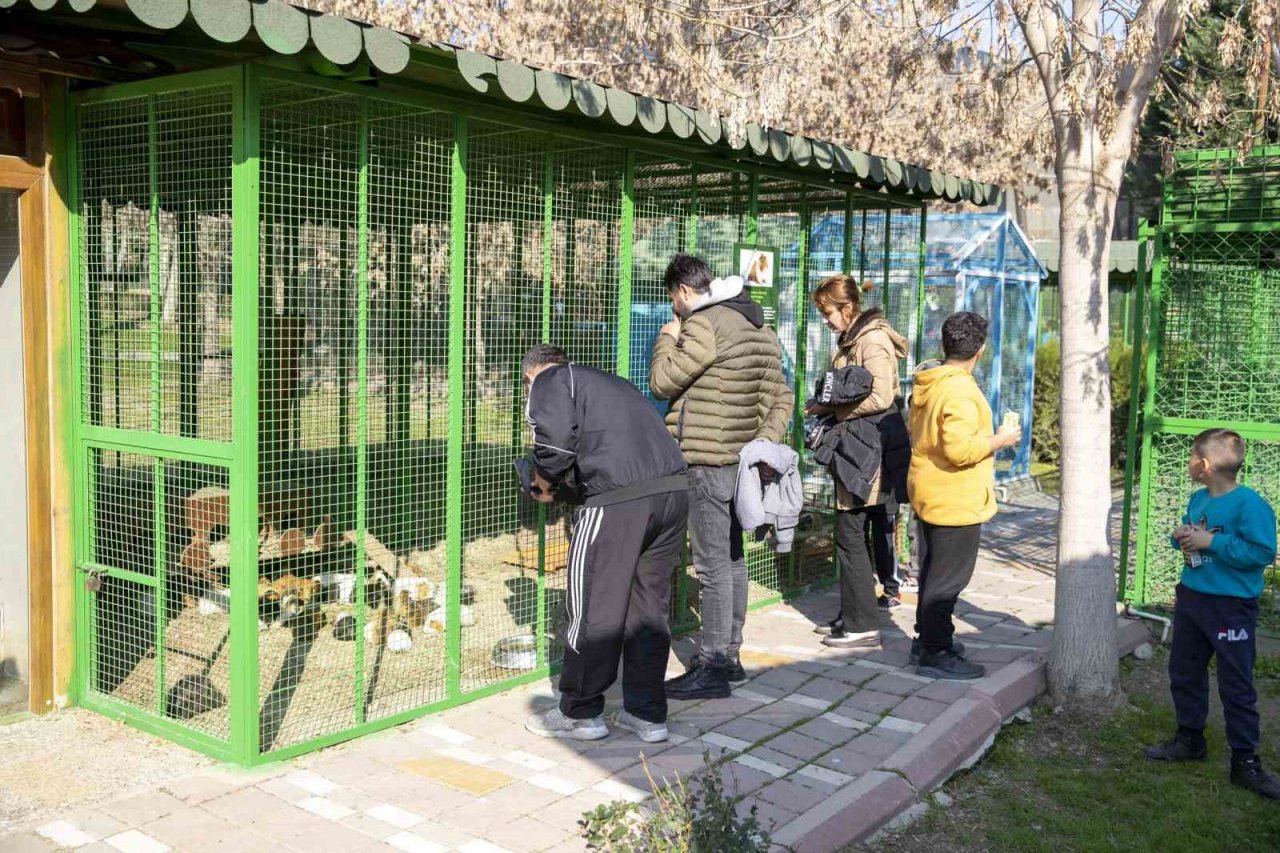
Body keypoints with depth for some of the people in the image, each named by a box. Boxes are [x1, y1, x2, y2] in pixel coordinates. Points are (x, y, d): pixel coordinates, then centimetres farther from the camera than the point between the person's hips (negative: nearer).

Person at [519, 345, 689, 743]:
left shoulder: (549, 380, 12)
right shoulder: (609, 381, 35)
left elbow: (558, 434, -8)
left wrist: (545, 479, 11)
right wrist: (564, 486, 29)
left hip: (620, 500, -8)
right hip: (673, 489, 8)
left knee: (593, 608, 5)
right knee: (649, 605, 15)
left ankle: (580, 713, 17)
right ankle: (647, 713, 22)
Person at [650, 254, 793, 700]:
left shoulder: (705, 323, -15)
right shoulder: (761, 329, 16)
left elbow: (662, 381, -11)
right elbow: (780, 397, 16)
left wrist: (668, 336, 3)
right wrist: (766, 443, 11)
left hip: (707, 462, -10)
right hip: (740, 458, 10)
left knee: (713, 564, -6)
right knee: (731, 558, 15)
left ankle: (711, 668, 0)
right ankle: (729, 654, 25)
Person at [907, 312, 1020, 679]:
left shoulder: (926, 384, 7)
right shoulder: (960, 391, -23)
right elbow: (960, 449, -29)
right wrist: (1000, 439, -14)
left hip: (928, 495, 10)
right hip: (956, 501, -10)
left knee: (933, 570, 20)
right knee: (949, 577, -1)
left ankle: (927, 638, 31)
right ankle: (935, 653, 6)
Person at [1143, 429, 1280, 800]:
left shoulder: (1250, 504, -19)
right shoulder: (1198, 499, 6)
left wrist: (1211, 541, -24)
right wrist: (1180, 537, -3)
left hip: (1231, 607, -8)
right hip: (1191, 598, 8)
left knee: (1237, 686, 0)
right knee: (1184, 672, 17)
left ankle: (1245, 762, 10)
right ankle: (1189, 740, 34)